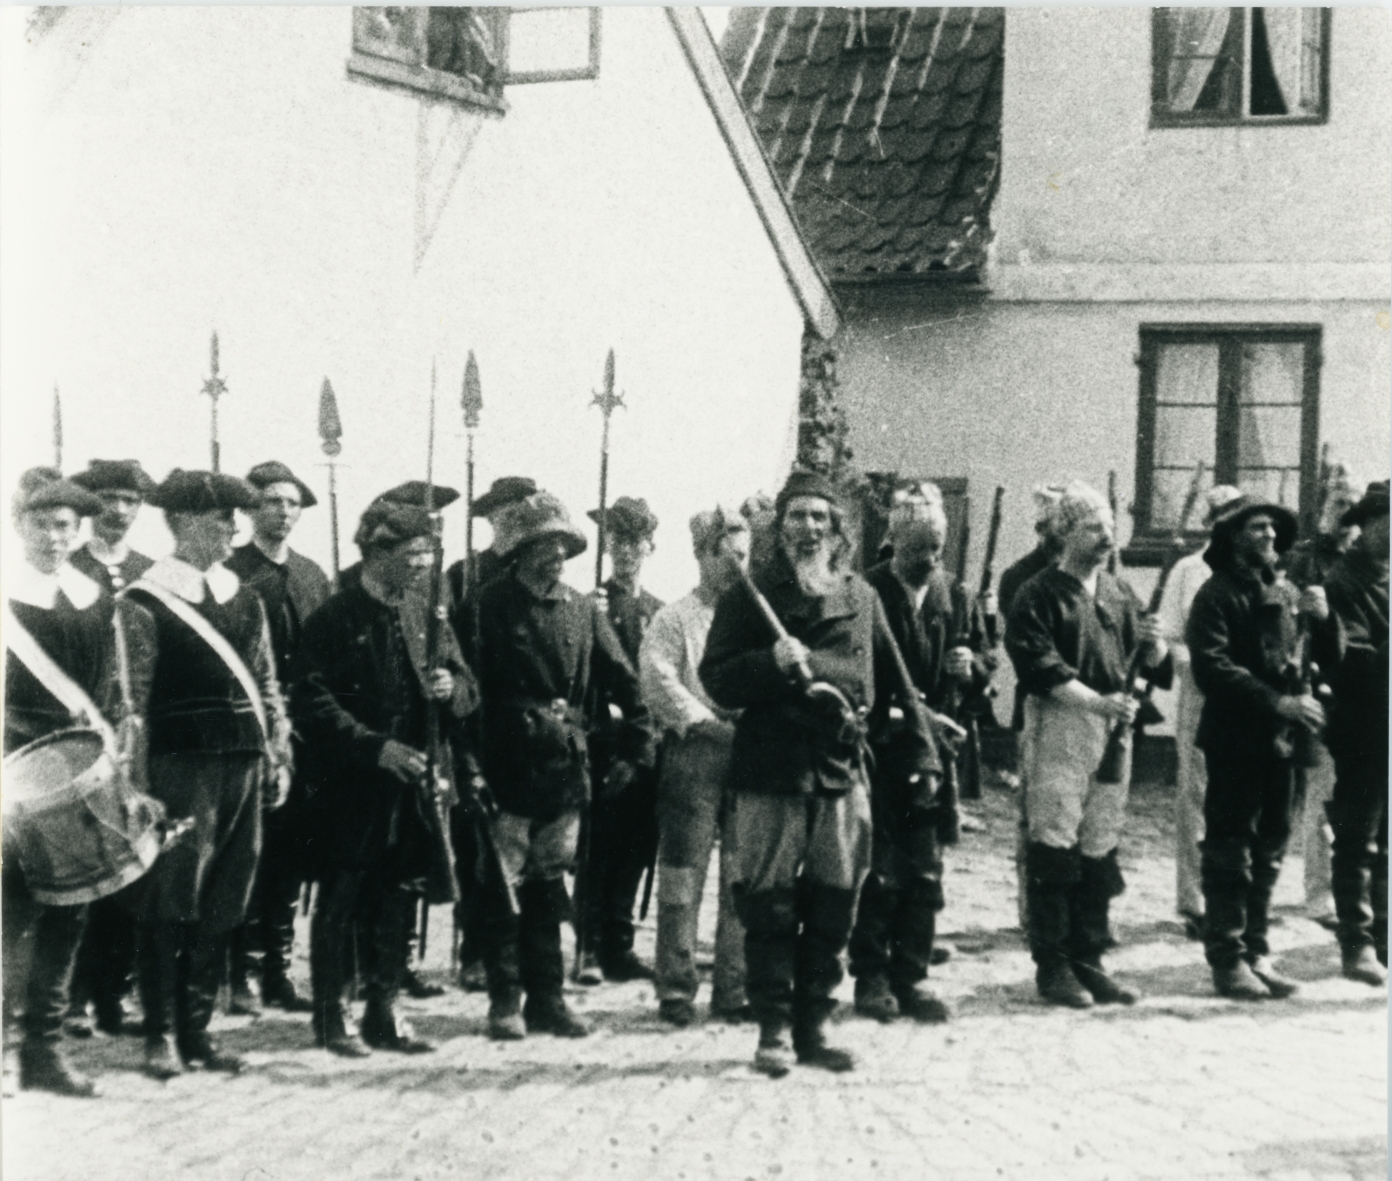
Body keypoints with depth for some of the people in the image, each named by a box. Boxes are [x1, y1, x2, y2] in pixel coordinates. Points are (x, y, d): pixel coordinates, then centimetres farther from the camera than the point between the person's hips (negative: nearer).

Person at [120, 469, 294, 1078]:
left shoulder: (244, 599, 14)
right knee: (170, 906, -3)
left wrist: (278, 756, 12)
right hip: (180, 766, -6)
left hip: (244, 764, 6)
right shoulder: (144, 604, -4)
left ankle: (197, 1027, 17)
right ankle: (161, 1034, 8)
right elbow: (131, 701, -7)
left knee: (221, 909, 8)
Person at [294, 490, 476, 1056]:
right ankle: (330, 1016, 16)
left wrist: (452, 688, -11)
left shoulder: (426, 612, 9)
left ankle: (383, 1013, 23)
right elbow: (312, 704, -15)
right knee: (340, 905, 4)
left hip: (416, 782, 6)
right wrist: (376, 748, -21)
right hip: (351, 789, -6)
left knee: (398, 902, 12)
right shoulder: (335, 617, -9)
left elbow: (466, 689, 13)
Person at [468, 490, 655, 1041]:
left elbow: (625, 684, 12)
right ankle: (505, 1001, 9)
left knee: (548, 887, 11)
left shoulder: (582, 609, 9)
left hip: (565, 770, 4)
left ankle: (546, 999, 17)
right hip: (506, 769, -4)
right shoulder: (491, 605, -4)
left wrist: (634, 749, 5)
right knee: (504, 887, 0)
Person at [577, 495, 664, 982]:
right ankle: (591, 948, 2)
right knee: (597, 847, -3)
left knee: (634, 850, 9)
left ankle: (618, 946, 17)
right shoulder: (593, 604, -1)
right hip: (605, 739, -5)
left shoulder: (658, 611, 14)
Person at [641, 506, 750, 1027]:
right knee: (683, 877, -3)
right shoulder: (674, 619, 3)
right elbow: (658, 679, -9)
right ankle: (675, 989, 5)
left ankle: (734, 989, 13)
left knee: (745, 880, 5)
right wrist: (704, 721, -15)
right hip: (695, 755, -4)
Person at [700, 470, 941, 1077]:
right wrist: (772, 661, -17)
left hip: (842, 772, 3)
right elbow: (716, 680, -2)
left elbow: (895, 684, 16)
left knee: (832, 909, 6)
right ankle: (774, 1029, 8)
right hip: (769, 771, -3)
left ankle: (814, 1026, 18)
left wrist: (922, 754, 12)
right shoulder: (749, 597, 4)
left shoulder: (861, 597, 12)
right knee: (769, 908, -2)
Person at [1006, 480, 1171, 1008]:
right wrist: (1096, 701, -20)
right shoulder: (1039, 595, -2)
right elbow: (1040, 666, -12)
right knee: (1054, 847, -5)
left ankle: (1088, 960, 16)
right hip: (1058, 727, -6)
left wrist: (1155, 646, -5)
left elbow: (1156, 667, 17)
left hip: (1113, 731, 6)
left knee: (1100, 850, 8)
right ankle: (1052, 965, 2)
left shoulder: (1120, 595, 17)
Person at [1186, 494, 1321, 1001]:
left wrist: (1318, 615, -2)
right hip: (1235, 737, -6)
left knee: (1269, 849, 11)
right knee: (1230, 850, -2)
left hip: (1280, 740, 6)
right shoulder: (1218, 593, -5)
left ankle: (1256, 951, 20)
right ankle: (1228, 960, 3)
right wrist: (1278, 701, -21)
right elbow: (1212, 668, -16)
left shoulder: (1285, 592, 15)